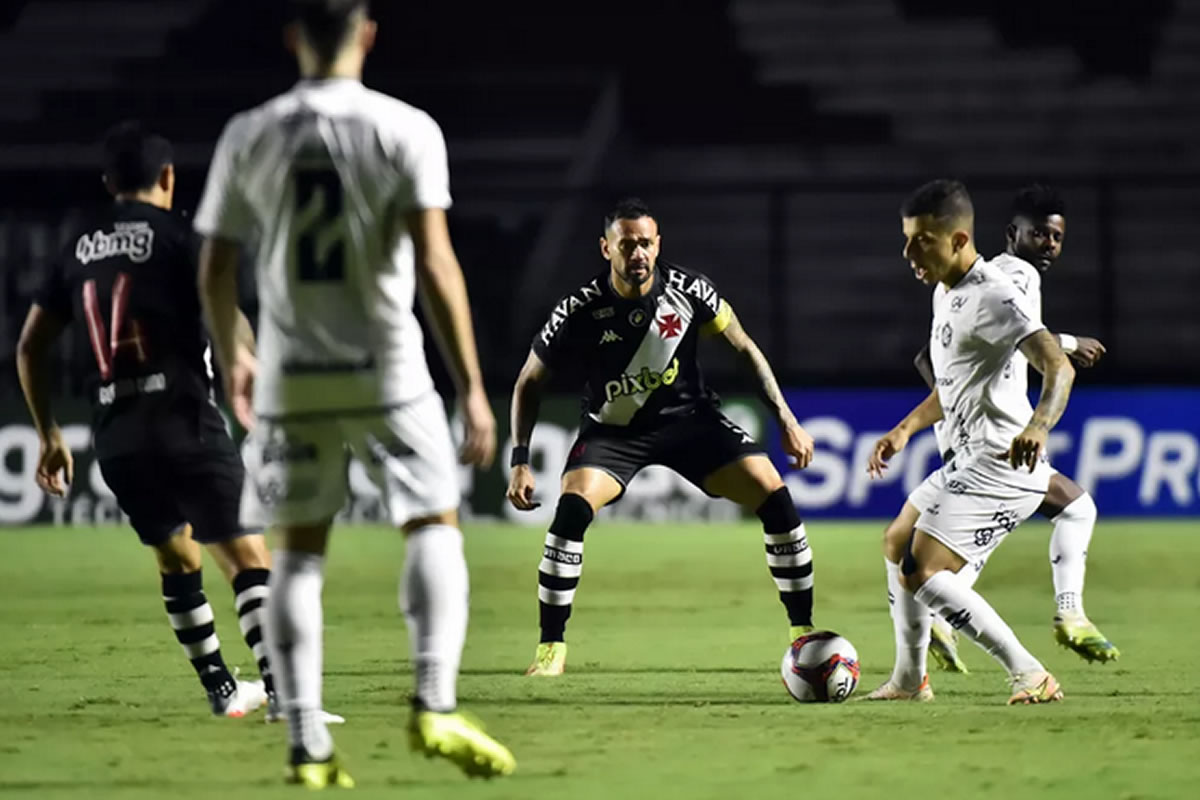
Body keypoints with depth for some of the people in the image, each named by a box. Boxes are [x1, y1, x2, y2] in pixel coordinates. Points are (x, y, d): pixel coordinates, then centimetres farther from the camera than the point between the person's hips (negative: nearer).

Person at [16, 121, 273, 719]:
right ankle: (282, 688, -20)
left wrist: (48, 435, 26)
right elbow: (229, 324, -11)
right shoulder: (176, 237, 0)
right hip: (184, 423, -6)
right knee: (247, 556, -6)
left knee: (178, 559, 21)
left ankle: (222, 690, 25)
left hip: (114, 436, 6)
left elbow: (29, 347, 19)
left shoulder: (80, 247, 17)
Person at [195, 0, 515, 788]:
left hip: (291, 376, 2)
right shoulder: (406, 130, -8)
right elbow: (434, 263, -15)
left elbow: (215, 271, 5)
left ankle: (307, 744, 4)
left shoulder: (248, 136, 0)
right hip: (388, 370, -2)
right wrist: (473, 386, -12)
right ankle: (435, 705, -11)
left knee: (300, 552, 10)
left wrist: (232, 363, 23)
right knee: (435, 528, 8)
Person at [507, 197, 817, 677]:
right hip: (614, 430, -2)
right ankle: (551, 648, -16)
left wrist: (786, 420, -3)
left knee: (774, 497, -13)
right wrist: (521, 461, -13)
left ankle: (803, 633, 1)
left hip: (689, 416, 2)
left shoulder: (687, 290, -16)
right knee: (572, 507, -28)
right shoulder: (579, 311, -20)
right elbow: (529, 382, -5)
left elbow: (744, 348, 0)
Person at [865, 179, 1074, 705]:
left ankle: (1030, 676, -17)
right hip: (968, 462, 11)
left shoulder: (993, 298, -20)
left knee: (919, 573, -18)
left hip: (1003, 467, -11)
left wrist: (1038, 426, -50)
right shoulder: (947, 293, 13)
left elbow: (1058, 366, -33)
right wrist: (906, 429, 26)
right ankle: (909, 680, 39)